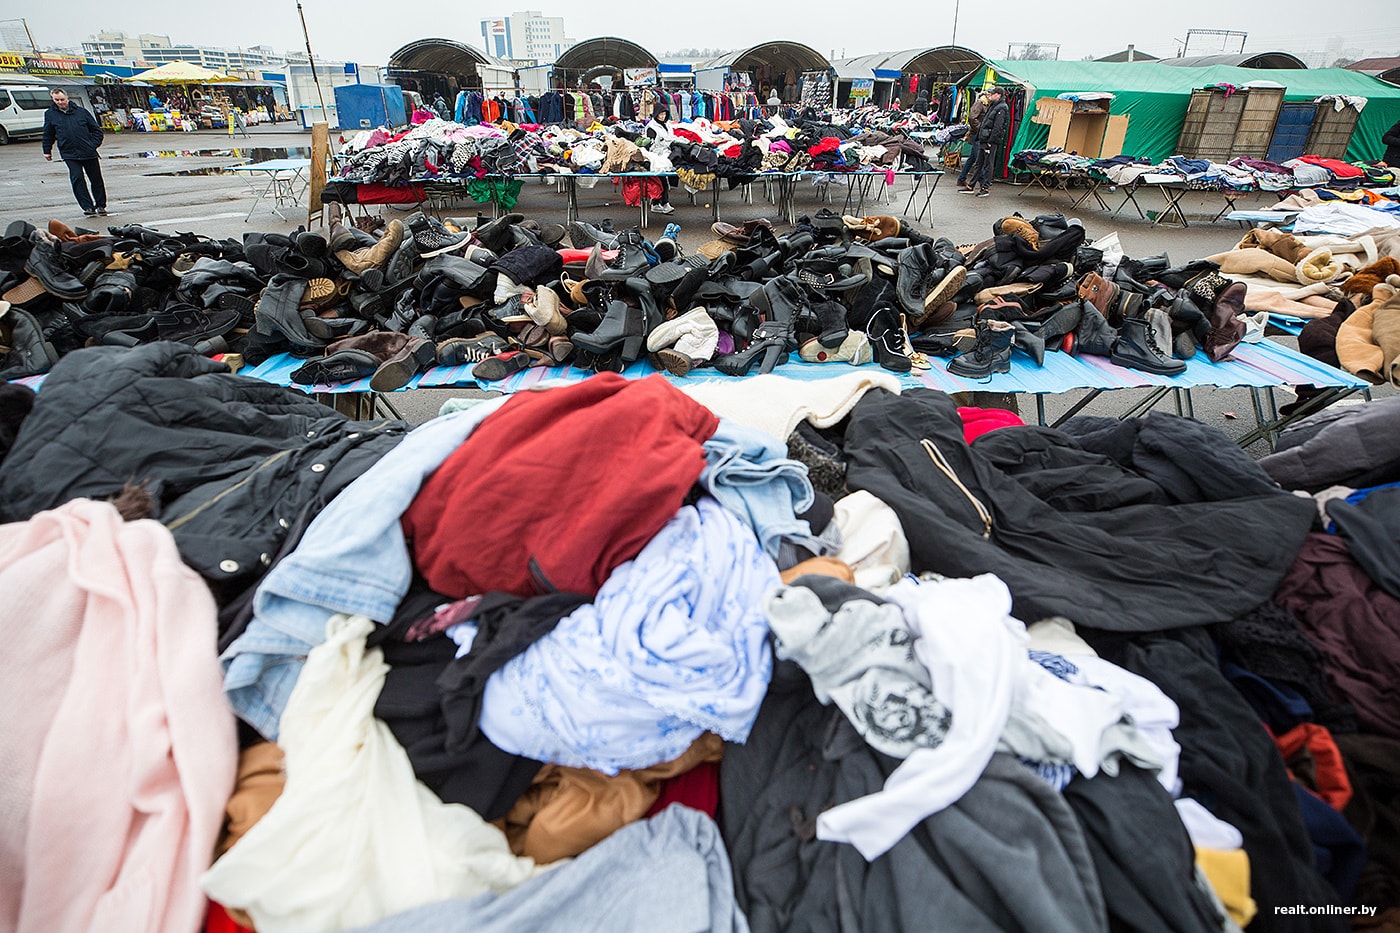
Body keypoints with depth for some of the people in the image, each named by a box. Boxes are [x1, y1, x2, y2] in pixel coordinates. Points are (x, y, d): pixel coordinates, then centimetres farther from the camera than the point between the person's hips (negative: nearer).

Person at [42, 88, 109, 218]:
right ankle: (88, 207, -9)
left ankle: (100, 206, 18)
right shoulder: (50, 114, 9)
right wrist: (47, 151, 17)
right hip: (70, 154, 0)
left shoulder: (81, 112, 7)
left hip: (89, 153, 0)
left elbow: (96, 130, 11)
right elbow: (48, 134, 16)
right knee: (77, 179, -11)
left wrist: (94, 144, -1)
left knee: (96, 179, 5)